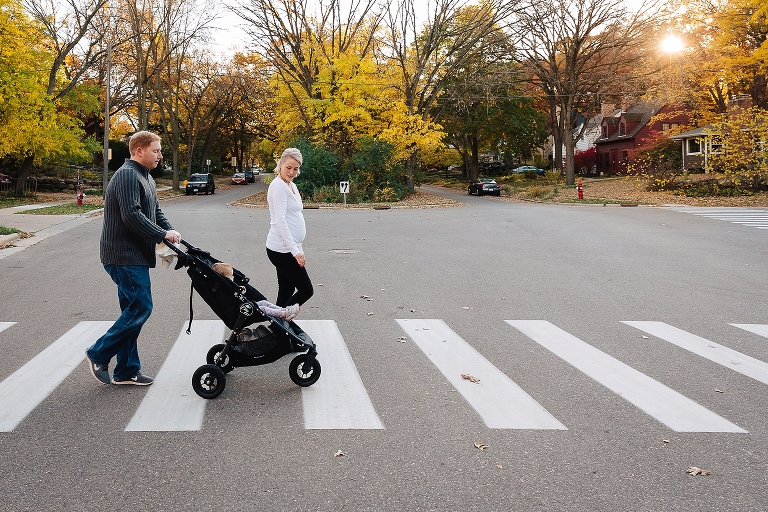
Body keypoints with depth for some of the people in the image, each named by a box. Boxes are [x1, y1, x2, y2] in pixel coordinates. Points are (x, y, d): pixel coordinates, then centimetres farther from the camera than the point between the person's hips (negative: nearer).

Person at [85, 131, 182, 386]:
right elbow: (131, 215, -24)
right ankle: (98, 354, 3)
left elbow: (155, 212, 18)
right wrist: (162, 235, -19)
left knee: (133, 310, 11)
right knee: (141, 307, -10)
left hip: (135, 255, 10)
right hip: (124, 255, -10)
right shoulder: (127, 175, -14)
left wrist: (171, 231, 0)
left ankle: (126, 371, 17)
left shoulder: (144, 177, 19)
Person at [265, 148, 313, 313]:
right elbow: (280, 221, -20)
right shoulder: (279, 186, -14)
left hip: (289, 248, 10)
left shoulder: (291, 186, 16)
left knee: (286, 293, 12)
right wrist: (296, 251, -22)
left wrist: (298, 249, 21)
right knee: (306, 290, -5)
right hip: (282, 250, -10)